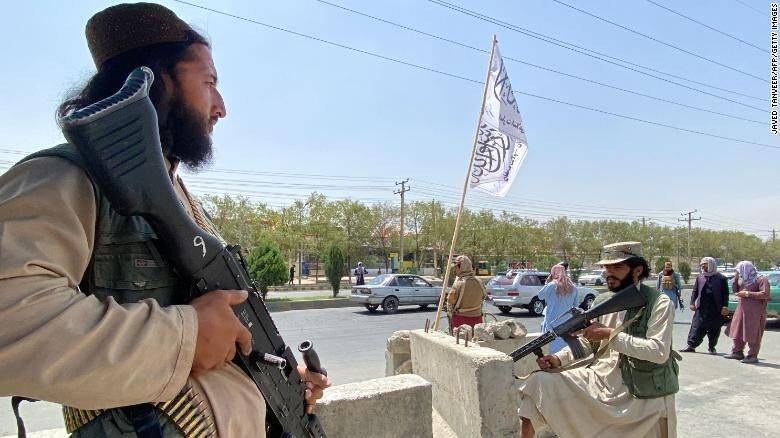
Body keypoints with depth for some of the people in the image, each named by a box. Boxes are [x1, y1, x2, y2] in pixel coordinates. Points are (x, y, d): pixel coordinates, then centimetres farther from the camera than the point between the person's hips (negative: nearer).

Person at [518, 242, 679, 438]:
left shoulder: (659, 303, -8)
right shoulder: (602, 301, 7)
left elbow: (659, 351, -20)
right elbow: (586, 342, 13)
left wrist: (610, 335, -22)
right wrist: (559, 359, -4)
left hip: (644, 397, -4)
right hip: (598, 380, 4)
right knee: (538, 382, -12)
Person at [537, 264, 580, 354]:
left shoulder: (551, 286, -13)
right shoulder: (573, 287, 0)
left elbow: (539, 296, 2)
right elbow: (576, 304, 11)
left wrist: (547, 282, 3)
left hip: (553, 323, -4)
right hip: (567, 322, 4)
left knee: (555, 348, 4)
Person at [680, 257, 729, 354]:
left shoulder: (721, 278, 1)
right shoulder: (700, 277, 11)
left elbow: (725, 294, -1)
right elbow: (694, 291, 12)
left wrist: (725, 306, -8)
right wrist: (692, 303, 3)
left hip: (716, 309, -2)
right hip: (701, 308, 2)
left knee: (714, 329, 7)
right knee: (696, 327, -2)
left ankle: (712, 347, 21)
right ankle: (691, 345, -1)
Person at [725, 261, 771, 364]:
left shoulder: (761, 279, -9)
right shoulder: (743, 280, 15)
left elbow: (765, 294, -17)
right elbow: (735, 290, 18)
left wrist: (748, 294, -17)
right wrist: (736, 278, 6)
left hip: (754, 311, -8)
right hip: (742, 309, 8)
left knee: (753, 334, -4)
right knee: (738, 332, 11)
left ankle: (753, 356, 4)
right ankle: (737, 352, 21)